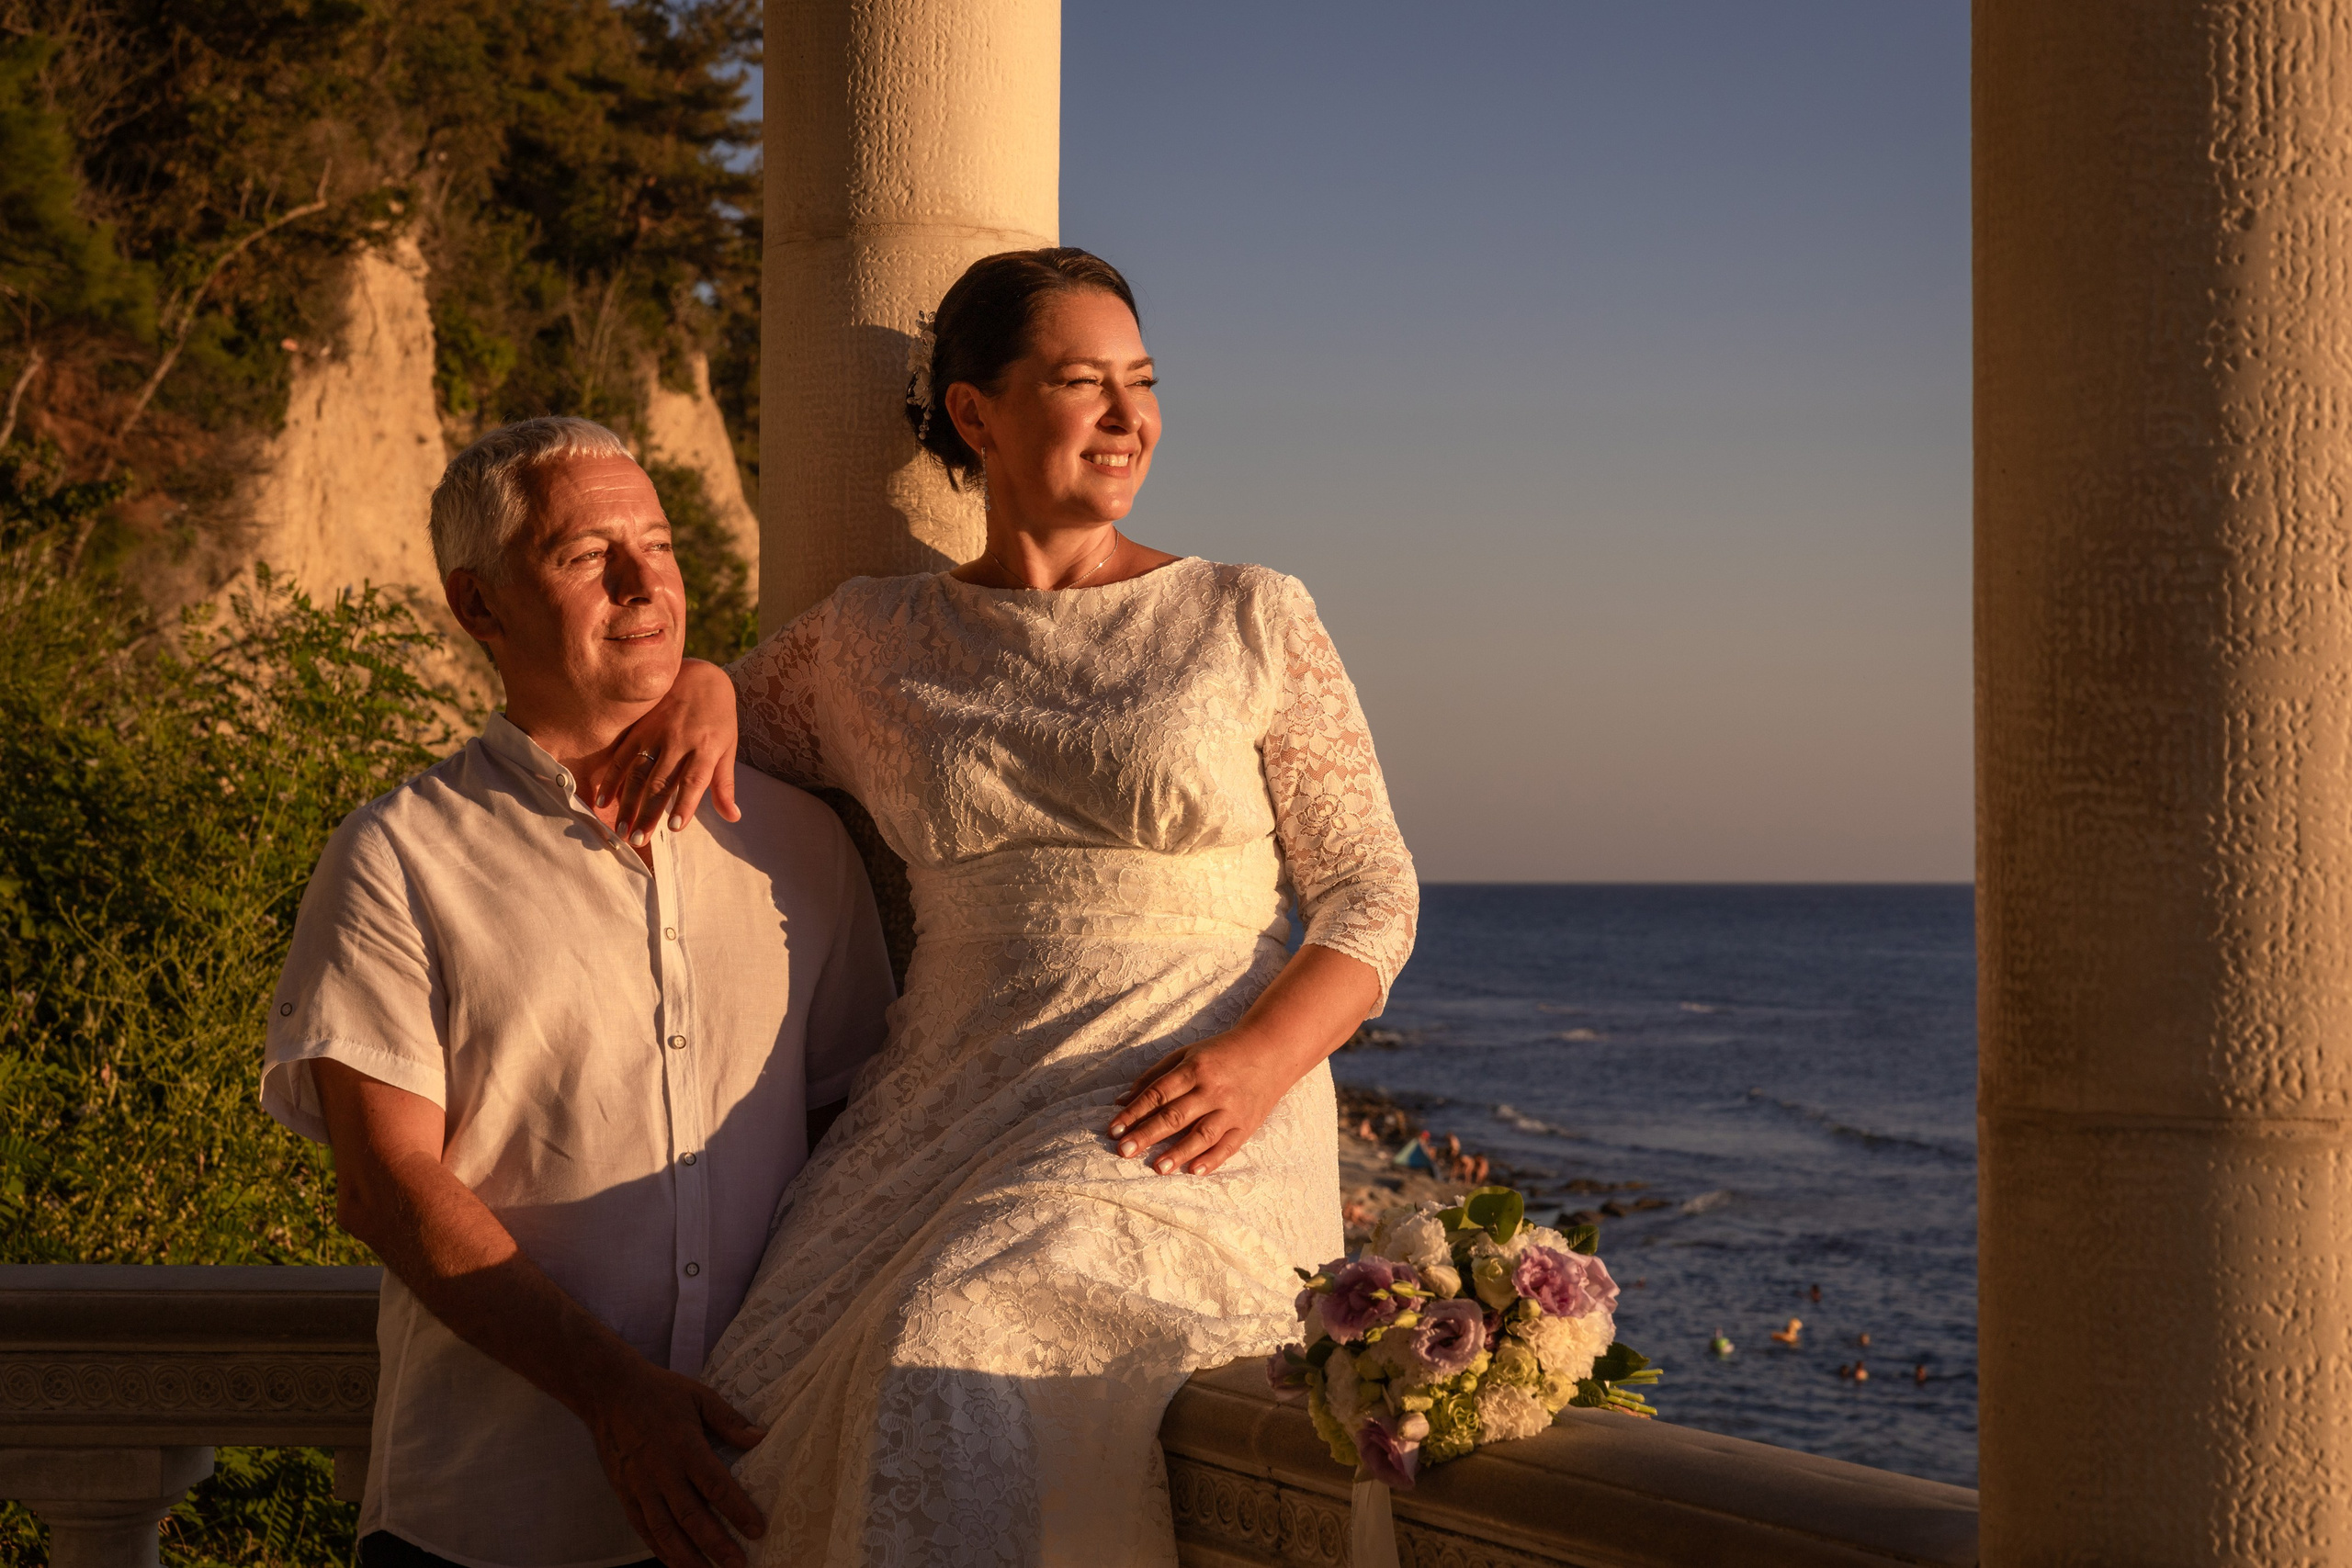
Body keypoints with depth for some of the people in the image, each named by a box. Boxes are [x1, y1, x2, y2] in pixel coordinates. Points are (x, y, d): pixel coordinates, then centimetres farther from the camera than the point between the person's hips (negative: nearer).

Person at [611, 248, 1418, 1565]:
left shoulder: (1253, 620, 8)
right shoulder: (874, 640, 14)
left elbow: (1372, 892, 7)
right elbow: (734, 712, 32)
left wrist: (1260, 1057, -12)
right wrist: (700, 684, 5)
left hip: (1184, 1128, -3)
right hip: (950, 1111, 3)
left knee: (962, 1355, -33)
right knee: (764, 1416, -25)